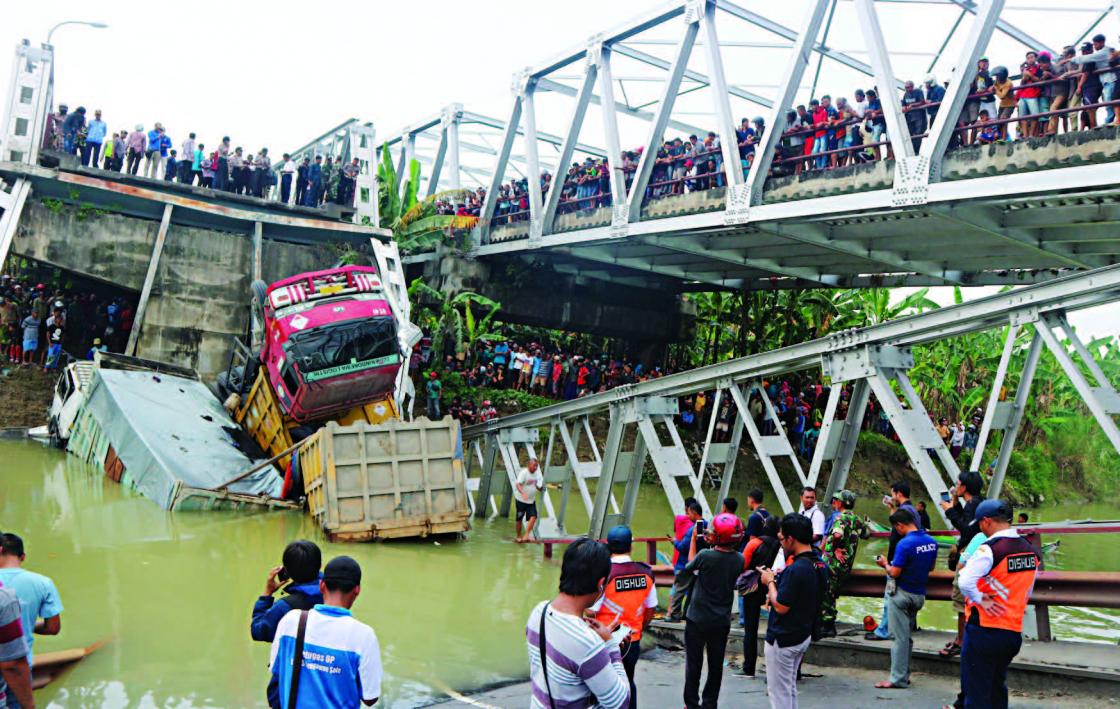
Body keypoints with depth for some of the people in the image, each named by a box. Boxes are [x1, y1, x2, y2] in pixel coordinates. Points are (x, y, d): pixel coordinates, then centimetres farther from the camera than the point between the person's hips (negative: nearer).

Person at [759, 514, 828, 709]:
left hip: (783, 640, -9)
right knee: (790, 689, 21)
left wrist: (770, 582, -9)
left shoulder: (795, 569, -27)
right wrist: (778, 579, 6)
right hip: (803, 635, 9)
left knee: (779, 692, 4)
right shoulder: (820, 566, 3)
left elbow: (781, 607, -23)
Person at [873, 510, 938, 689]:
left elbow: (894, 573, -20)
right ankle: (904, 674, 23)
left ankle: (898, 679, 3)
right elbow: (931, 567, 14)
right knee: (907, 635, 17)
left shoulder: (905, 544, -22)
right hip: (919, 594, 7)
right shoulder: (931, 541, 1)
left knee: (900, 637, -1)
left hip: (902, 594, -7)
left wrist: (885, 564, -2)